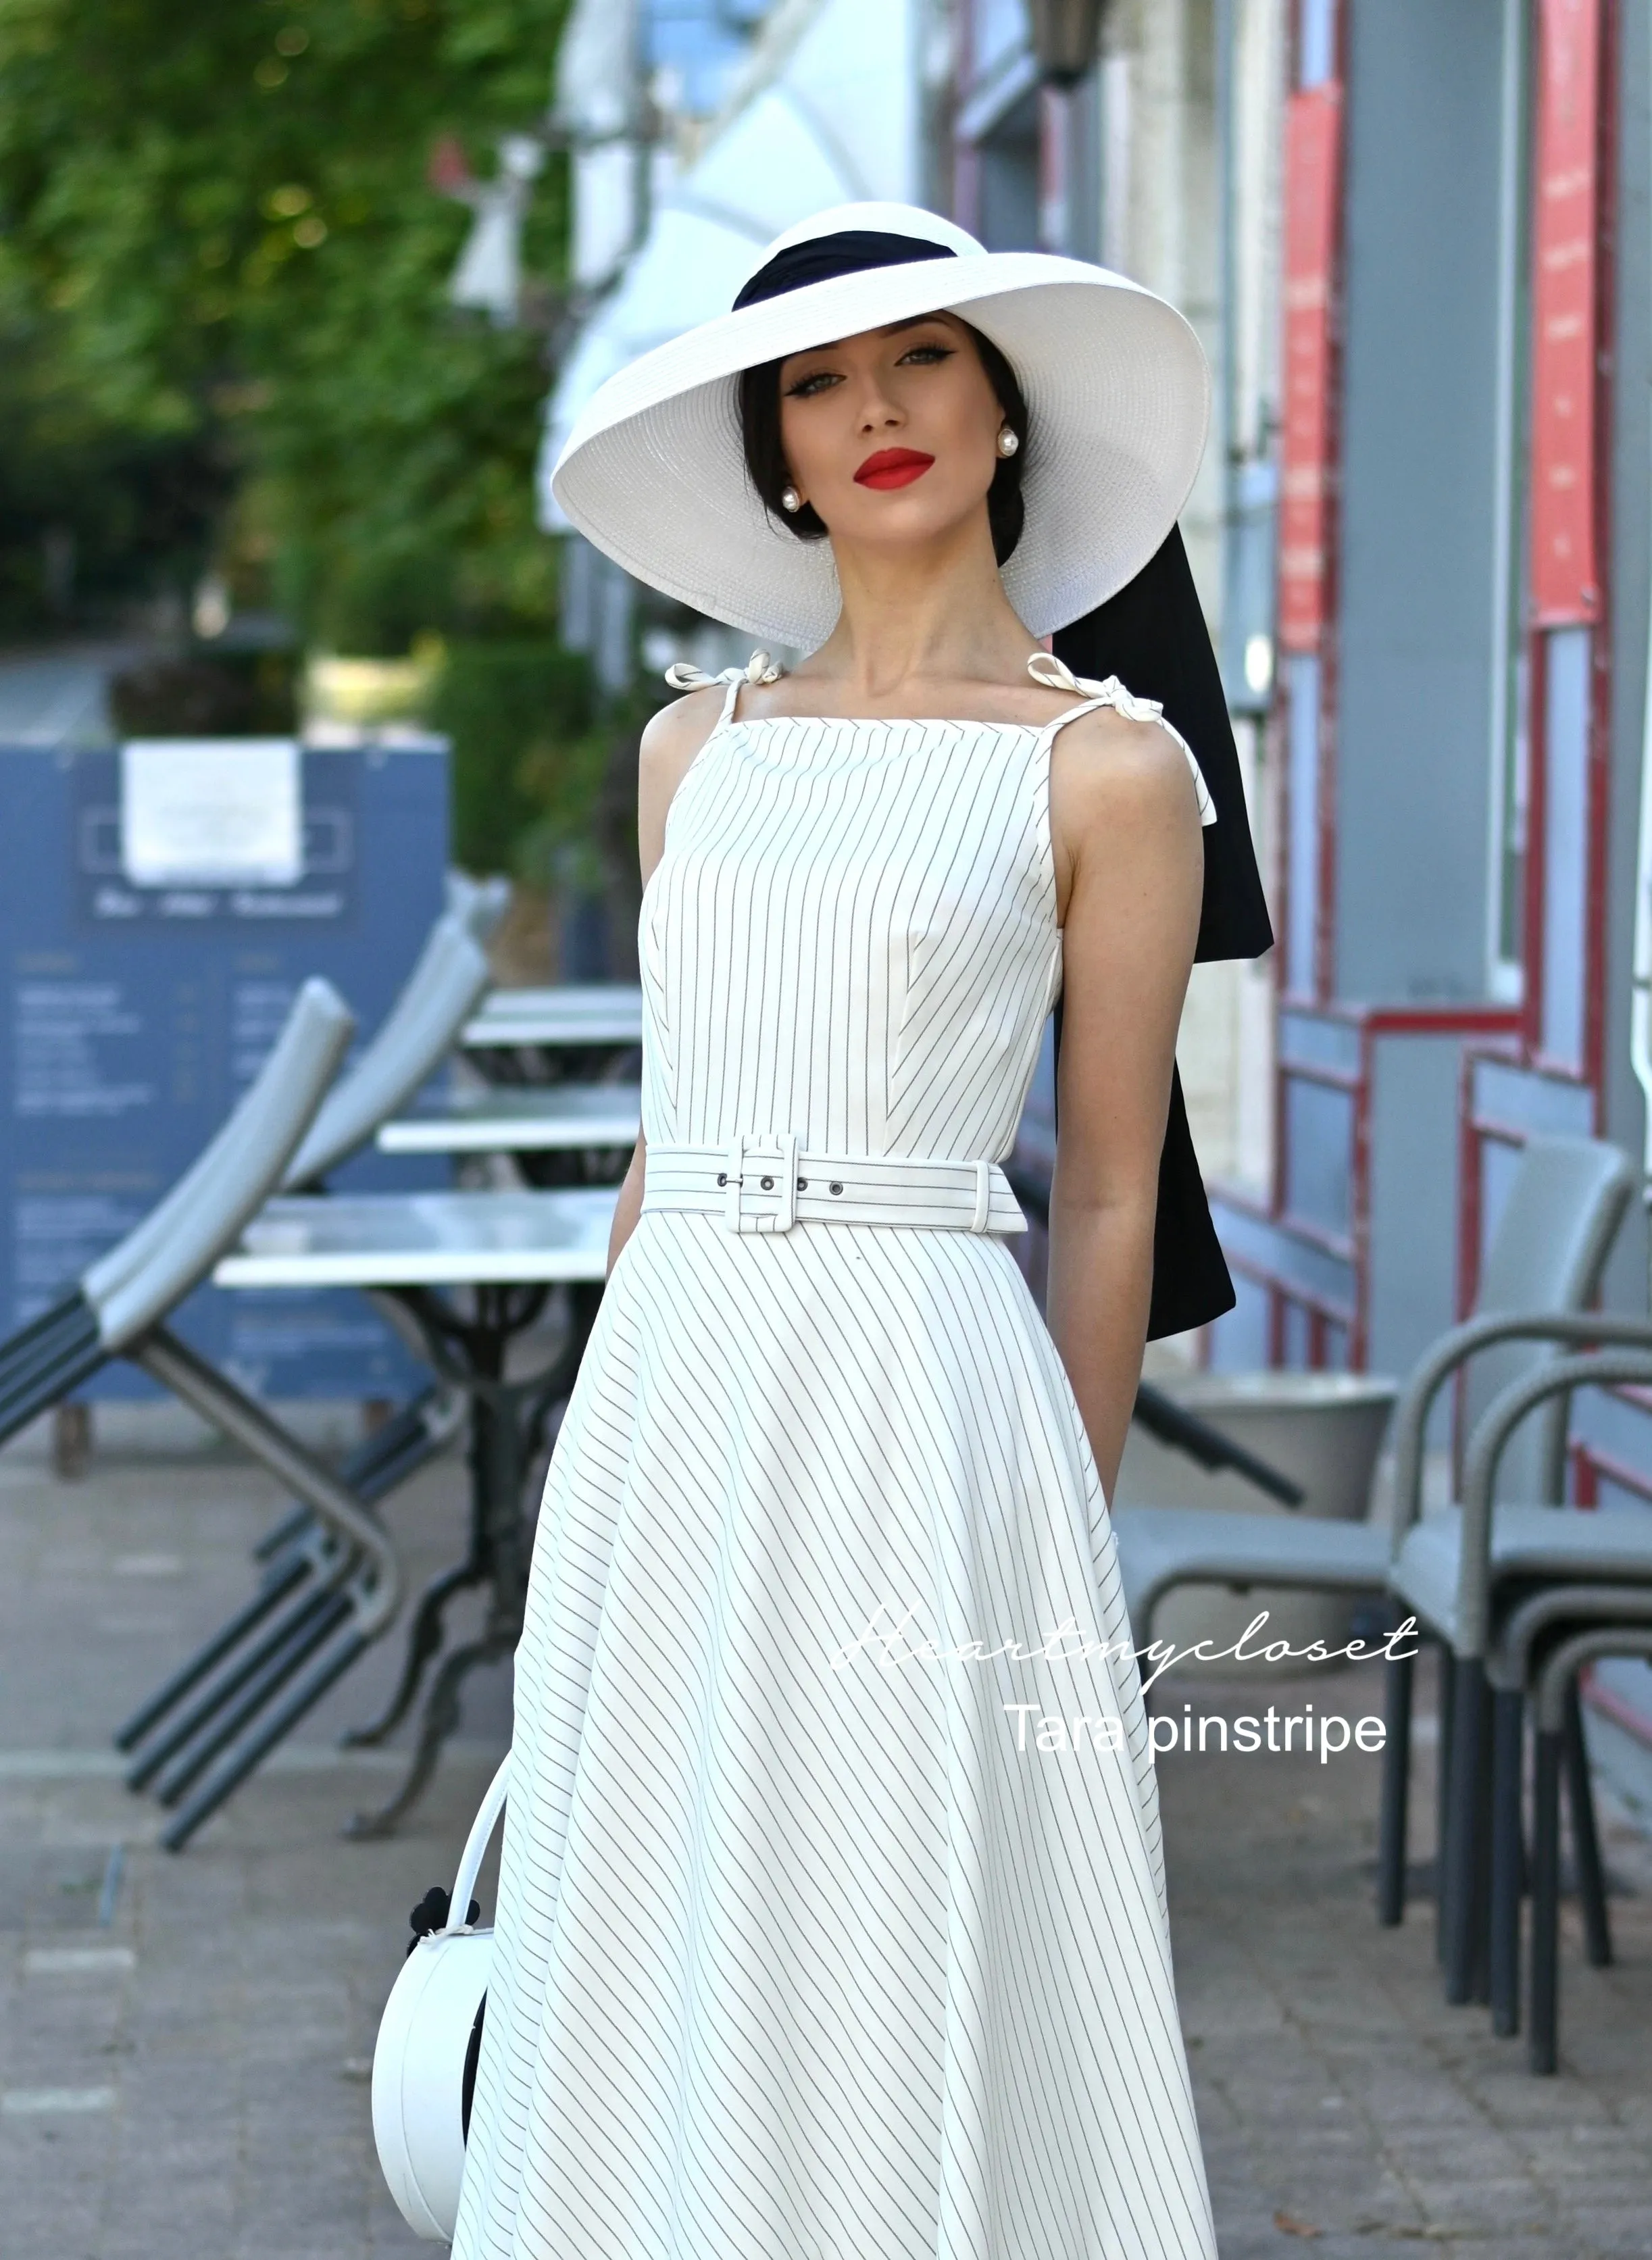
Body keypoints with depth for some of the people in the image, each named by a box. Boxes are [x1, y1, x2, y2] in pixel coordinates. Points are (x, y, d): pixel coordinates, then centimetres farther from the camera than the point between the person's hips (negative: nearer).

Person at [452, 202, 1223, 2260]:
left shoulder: (1104, 766, -1)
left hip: (926, 1395, -5)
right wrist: (607, 1456, 13)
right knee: (656, 1962, 8)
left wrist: (1066, 1542, -2)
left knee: (908, 1969, -1)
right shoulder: (697, 746, 13)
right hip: (668, 1397, 5)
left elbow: (1109, 1199, -1)